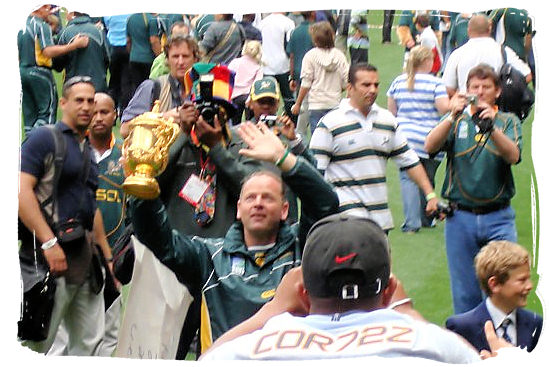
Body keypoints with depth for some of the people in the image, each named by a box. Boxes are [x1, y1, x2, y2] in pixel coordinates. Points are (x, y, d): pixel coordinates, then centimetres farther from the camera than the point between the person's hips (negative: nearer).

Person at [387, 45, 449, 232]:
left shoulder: (398, 82, 5)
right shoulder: (435, 83, -8)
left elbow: (391, 111, 11)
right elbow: (445, 109, -14)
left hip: (405, 137, 1)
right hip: (430, 139, -1)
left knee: (408, 179, -2)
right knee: (427, 179, 15)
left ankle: (412, 222, -14)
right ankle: (426, 219, 27)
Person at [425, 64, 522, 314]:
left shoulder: (508, 121, 9)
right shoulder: (457, 120, 9)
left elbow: (513, 155, -11)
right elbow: (430, 146, -8)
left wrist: (491, 126, -28)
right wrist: (453, 116, -23)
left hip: (498, 217, -1)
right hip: (460, 216, 1)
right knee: (464, 293, 5)